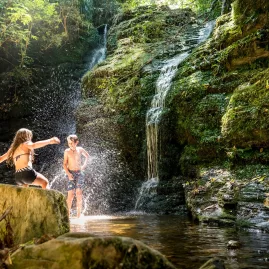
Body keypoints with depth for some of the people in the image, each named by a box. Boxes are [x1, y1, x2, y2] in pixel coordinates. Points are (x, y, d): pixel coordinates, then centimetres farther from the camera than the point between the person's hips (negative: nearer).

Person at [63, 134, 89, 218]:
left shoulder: (80, 150, 4)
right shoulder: (67, 151, -1)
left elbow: (87, 156, 24)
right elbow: (65, 164, 0)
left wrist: (84, 165, 10)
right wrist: (68, 173, -13)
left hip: (79, 173, 2)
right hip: (71, 173, -1)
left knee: (79, 193, -4)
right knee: (70, 194, -9)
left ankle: (78, 215, 0)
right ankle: (67, 214, 0)